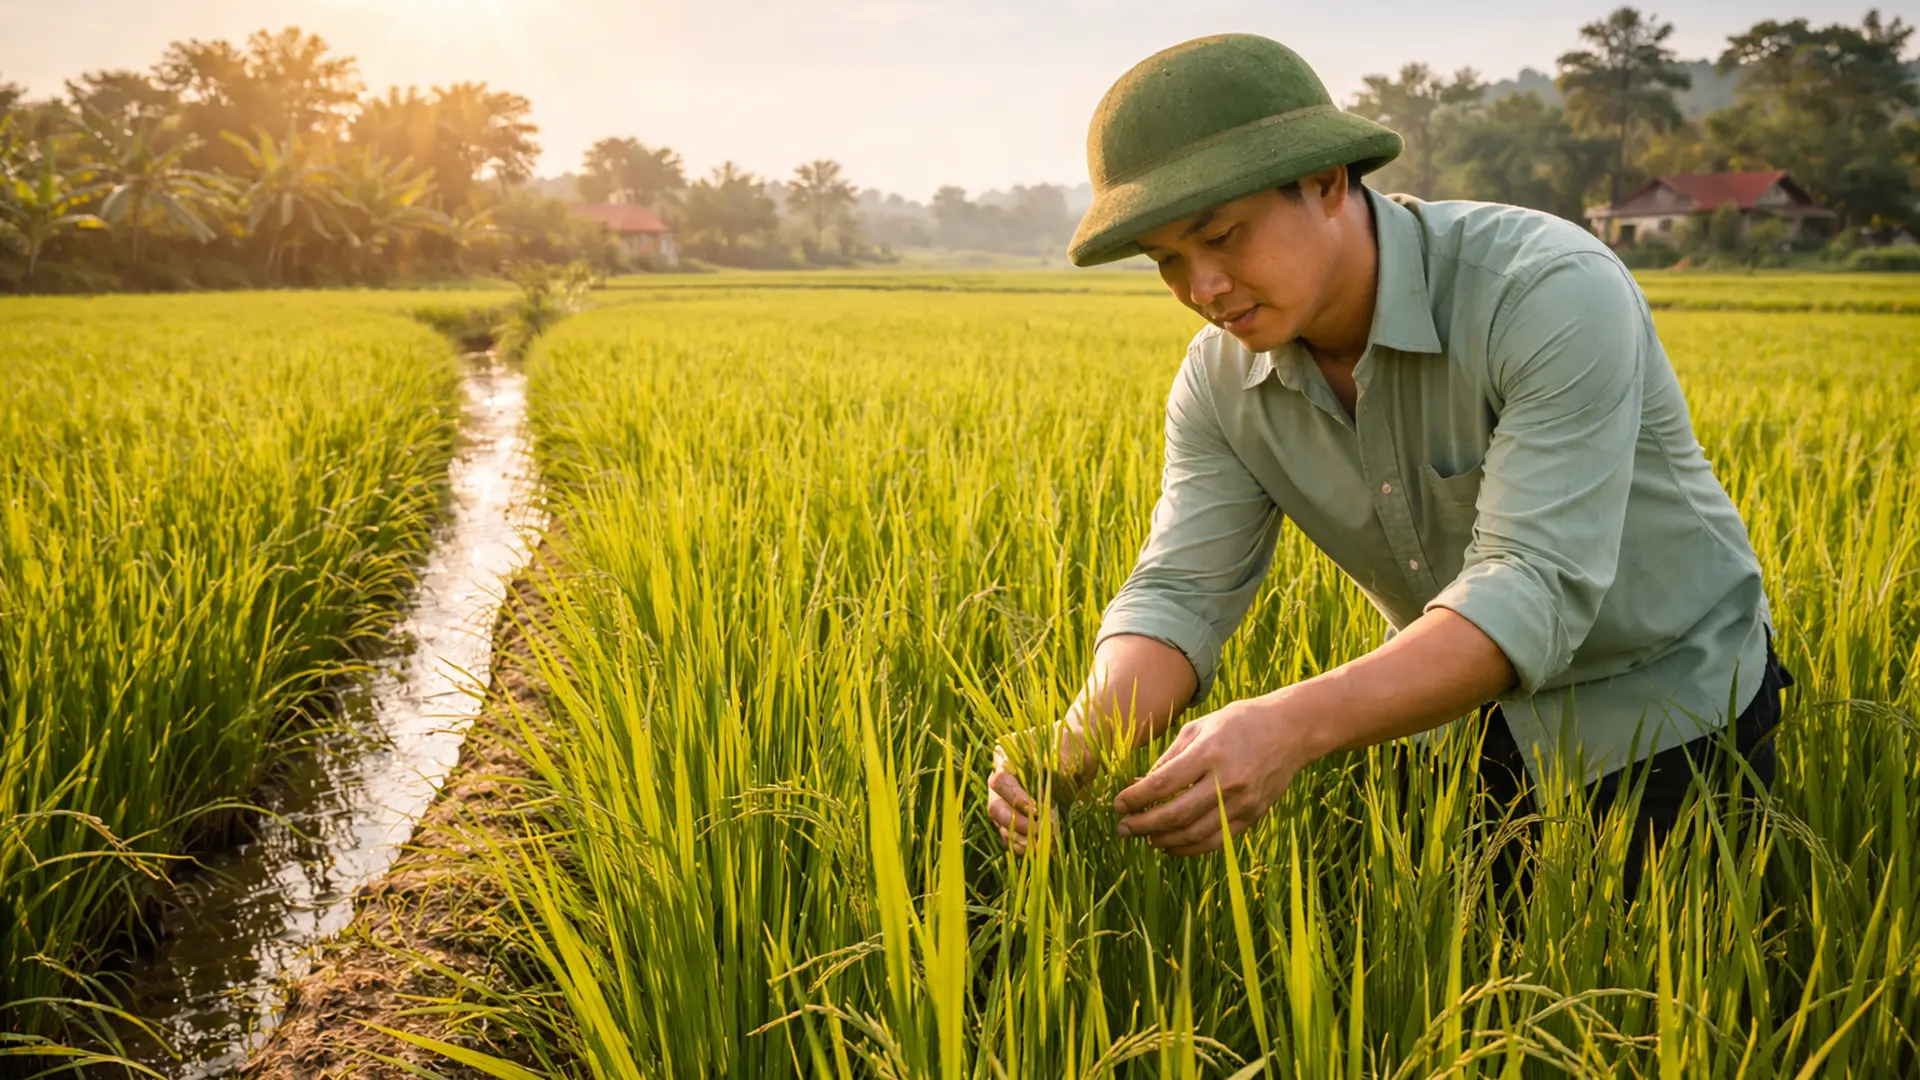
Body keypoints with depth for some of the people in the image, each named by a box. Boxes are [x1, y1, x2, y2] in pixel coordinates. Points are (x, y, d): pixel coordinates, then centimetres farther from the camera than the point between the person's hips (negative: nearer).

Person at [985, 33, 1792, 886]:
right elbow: (1181, 592, -16)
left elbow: (1534, 592, -38)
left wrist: (1292, 727, -52)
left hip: (1667, 717, -4)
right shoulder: (1219, 382, -12)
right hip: (1471, 709, 5)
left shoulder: (1552, 294, -31)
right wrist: (1082, 739, -38)